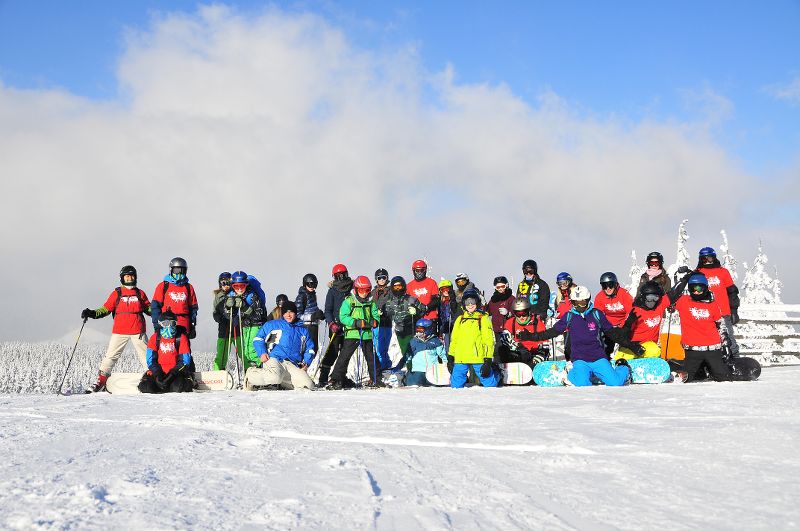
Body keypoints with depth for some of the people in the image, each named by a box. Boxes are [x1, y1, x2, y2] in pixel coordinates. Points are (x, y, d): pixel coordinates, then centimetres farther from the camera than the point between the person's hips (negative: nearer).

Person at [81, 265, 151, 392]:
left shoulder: (140, 293, 11)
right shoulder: (116, 293, 7)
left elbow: (148, 308, 15)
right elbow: (106, 308, 5)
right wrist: (92, 313, -9)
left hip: (138, 331, 1)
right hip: (120, 331, -1)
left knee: (146, 355, 3)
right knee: (111, 355, -3)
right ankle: (101, 380, 2)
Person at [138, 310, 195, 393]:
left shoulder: (181, 338, -3)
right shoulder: (155, 338, 3)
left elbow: (184, 361, -7)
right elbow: (151, 359, 1)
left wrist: (170, 376, -18)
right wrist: (158, 375, -15)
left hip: (176, 371, -2)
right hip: (159, 372, 3)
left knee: (179, 387, -33)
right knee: (145, 387, -22)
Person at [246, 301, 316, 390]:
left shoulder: (303, 330, 26)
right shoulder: (273, 325, 16)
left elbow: (310, 348, 29)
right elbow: (258, 338, 13)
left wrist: (306, 362, 9)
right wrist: (262, 353, -5)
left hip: (293, 366, 4)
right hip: (273, 359, -3)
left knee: (308, 385, -22)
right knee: (275, 377, -39)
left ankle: (279, 384, 0)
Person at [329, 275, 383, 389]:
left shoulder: (371, 302, 9)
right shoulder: (348, 301, -4)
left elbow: (376, 316, 12)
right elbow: (343, 317, -10)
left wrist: (374, 322, -12)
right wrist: (356, 323, -21)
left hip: (367, 334, 4)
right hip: (352, 333, -4)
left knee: (371, 357, 12)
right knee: (345, 356, -7)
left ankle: (375, 379, 24)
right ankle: (336, 379, -3)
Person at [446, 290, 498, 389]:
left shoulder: (483, 319, 2)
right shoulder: (460, 319, 15)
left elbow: (488, 341, -2)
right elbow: (453, 339, 19)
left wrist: (488, 361, -9)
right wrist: (450, 358, 12)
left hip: (478, 358, -4)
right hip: (460, 359, 4)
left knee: (489, 384, 0)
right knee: (456, 386, 3)